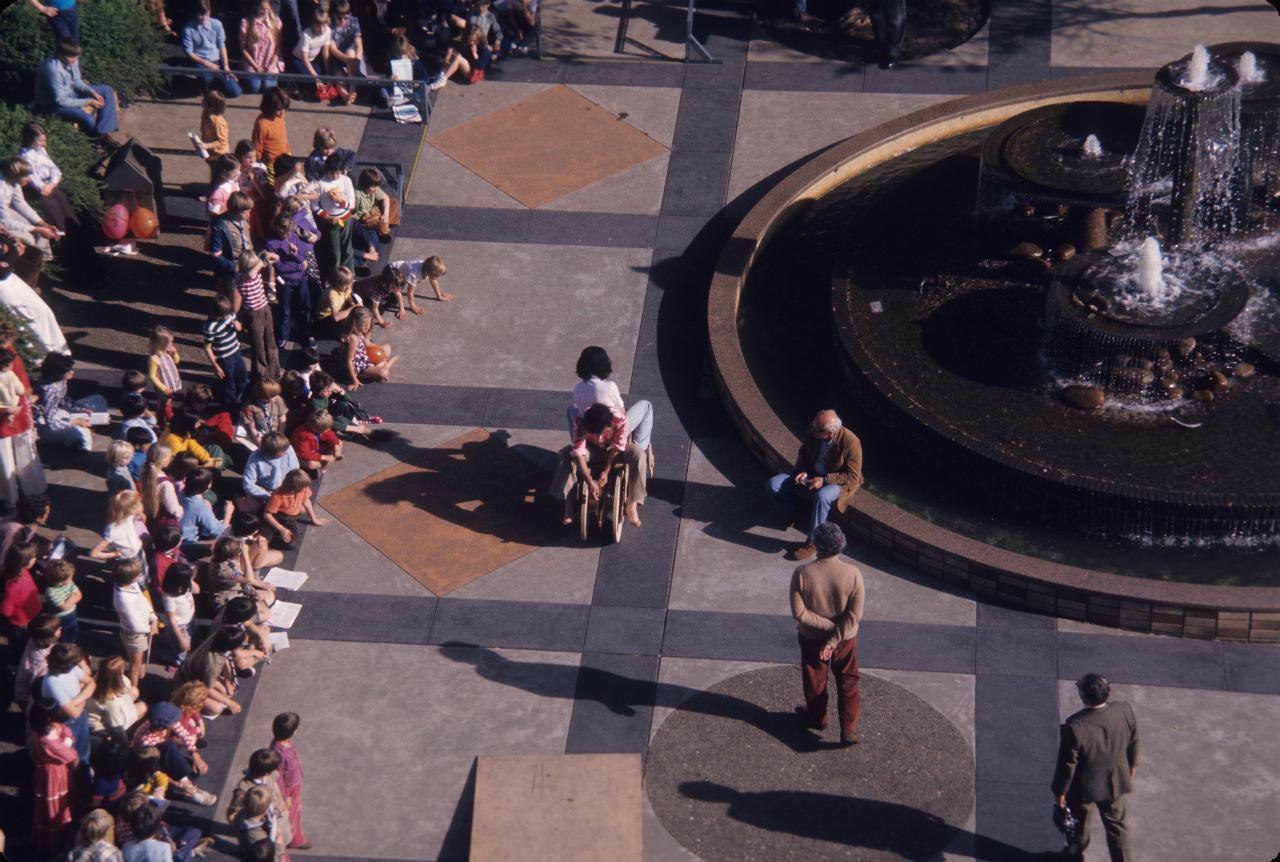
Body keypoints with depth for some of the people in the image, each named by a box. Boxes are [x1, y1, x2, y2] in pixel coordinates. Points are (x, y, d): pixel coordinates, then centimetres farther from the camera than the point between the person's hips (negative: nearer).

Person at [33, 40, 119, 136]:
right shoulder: (54, 70, -34)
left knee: (107, 90, 5)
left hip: (70, 91, 9)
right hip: (53, 104, -9)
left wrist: (92, 92, -11)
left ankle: (104, 130, -4)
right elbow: (60, 100, -28)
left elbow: (76, 81, 6)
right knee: (89, 120, -29)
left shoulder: (72, 60, -11)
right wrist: (87, 102, -25)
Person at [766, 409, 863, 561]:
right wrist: (803, 471, -12)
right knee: (774, 485, -13)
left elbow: (853, 476, -20)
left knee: (822, 497, -40)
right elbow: (803, 452, 8)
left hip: (837, 482, -5)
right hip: (811, 475, 5)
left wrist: (824, 480, -29)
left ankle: (811, 542, -22)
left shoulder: (851, 442, -26)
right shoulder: (813, 431, -13)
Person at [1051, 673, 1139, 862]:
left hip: (1082, 786, -2)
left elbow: (1067, 765, -23)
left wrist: (1059, 791, -6)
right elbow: (1133, 742, -3)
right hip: (1115, 782, 2)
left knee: (1079, 822, 25)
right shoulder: (1124, 711, -23)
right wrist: (1132, 765, 16)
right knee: (1116, 823, 23)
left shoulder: (1074, 727, -36)